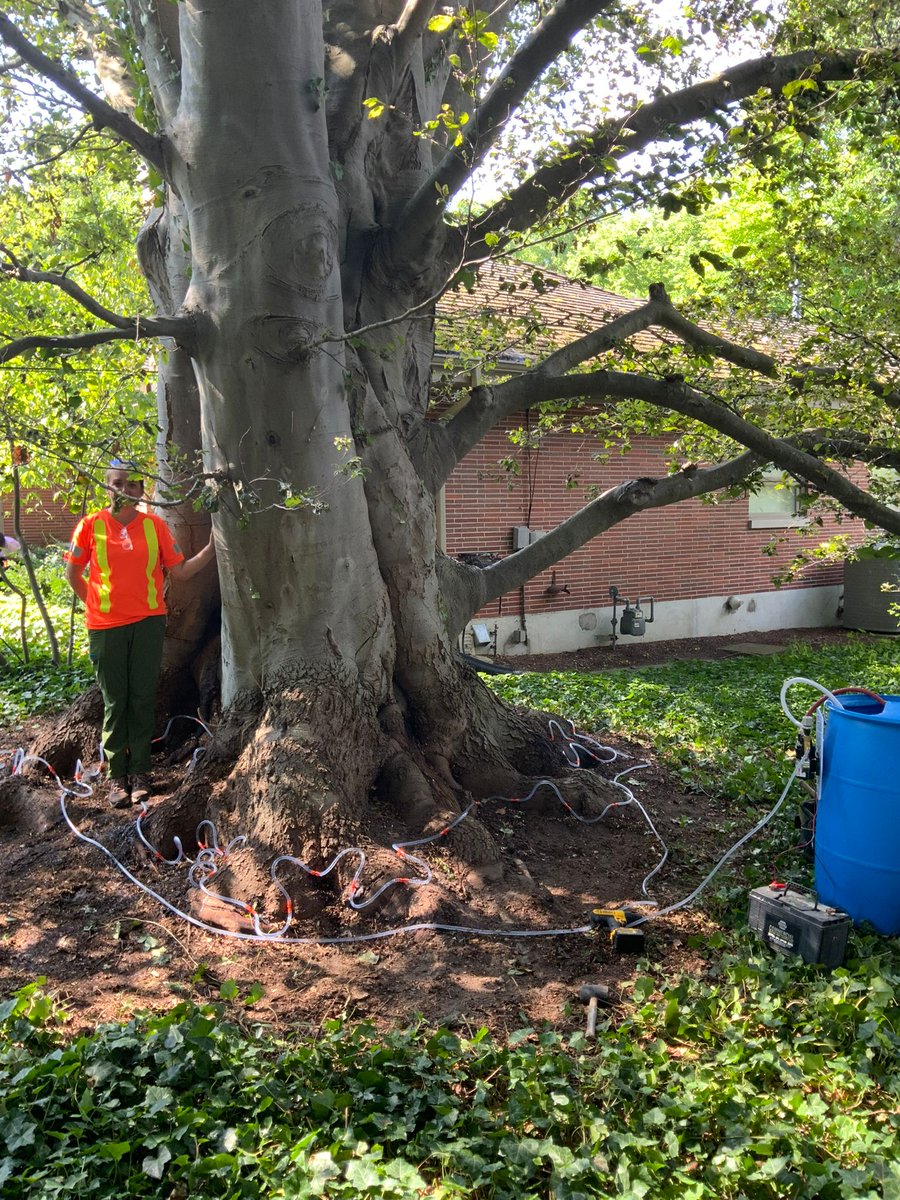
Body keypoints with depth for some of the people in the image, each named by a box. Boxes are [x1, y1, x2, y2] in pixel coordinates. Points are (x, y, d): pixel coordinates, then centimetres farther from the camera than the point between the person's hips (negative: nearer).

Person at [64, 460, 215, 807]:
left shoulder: (155, 525, 2)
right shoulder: (90, 526, -2)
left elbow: (180, 571, 3)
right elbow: (73, 574, 8)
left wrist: (211, 549, -7)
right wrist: (96, 604, 3)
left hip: (148, 622, 1)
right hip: (106, 626, -1)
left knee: (143, 699, 5)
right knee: (115, 702, 5)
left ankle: (139, 772, 15)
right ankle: (117, 776, 14)